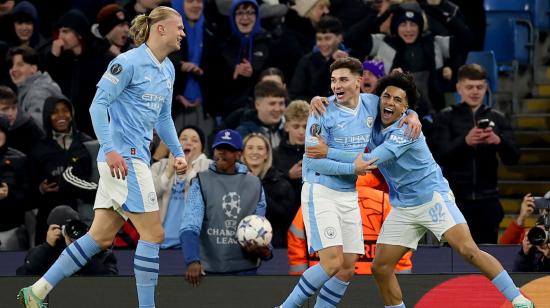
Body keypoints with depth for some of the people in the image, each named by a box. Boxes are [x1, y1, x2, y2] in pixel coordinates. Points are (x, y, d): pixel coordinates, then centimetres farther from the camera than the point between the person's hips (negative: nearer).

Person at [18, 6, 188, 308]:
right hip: (121, 158, -9)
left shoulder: (167, 70, 17)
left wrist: (177, 152, 18)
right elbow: (98, 105, -14)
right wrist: (110, 149, -21)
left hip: (136, 158, 9)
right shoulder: (129, 62, -11)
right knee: (153, 233, -8)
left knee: (101, 237, 8)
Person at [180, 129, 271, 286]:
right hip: (209, 271, -3)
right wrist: (193, 261, -29)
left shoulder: (254, 185, 9)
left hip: (246, 270, 3)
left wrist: (264, 250, -10)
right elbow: (190, 227, -12)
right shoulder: (201, 183, -1)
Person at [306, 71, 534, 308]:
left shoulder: (406, 129, -20)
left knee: (468, 250, -20)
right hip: (402, 207, 7)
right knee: (380, 268, -1)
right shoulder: (373, 122, 0)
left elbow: (372, 160, -28)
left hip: (432, 197, -7)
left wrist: (328, 153, -28)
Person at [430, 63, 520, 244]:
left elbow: (513, 159, 3)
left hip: (487, 199, 2)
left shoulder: (497, 119, 10)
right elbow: (439, 155, -9)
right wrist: (464, 141, -27)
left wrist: (499, 141, -20)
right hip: (456, 197, -2)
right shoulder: (446, 117, 3)